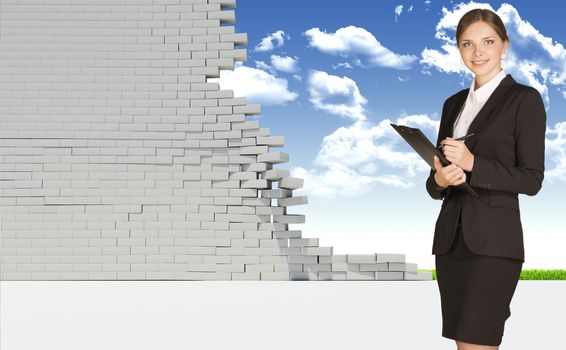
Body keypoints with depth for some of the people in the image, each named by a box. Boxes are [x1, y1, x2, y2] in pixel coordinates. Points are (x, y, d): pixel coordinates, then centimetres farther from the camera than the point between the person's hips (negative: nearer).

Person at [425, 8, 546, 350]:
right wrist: (440, 179, -9)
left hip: (494, 242, -6)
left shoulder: (524, 99, -2)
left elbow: (532, 179, -8)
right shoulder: (454, 103, 16)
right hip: (450, 240, 6)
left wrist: (472, 164, -19)